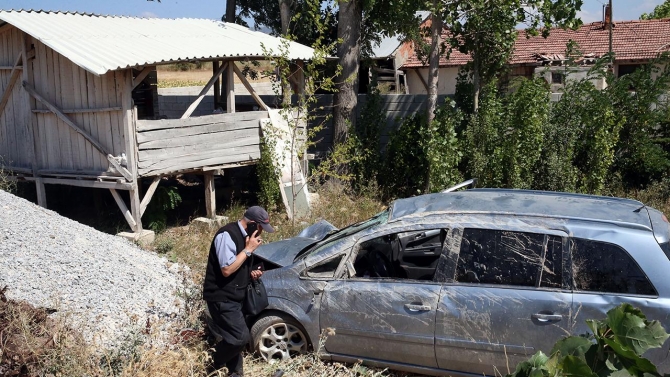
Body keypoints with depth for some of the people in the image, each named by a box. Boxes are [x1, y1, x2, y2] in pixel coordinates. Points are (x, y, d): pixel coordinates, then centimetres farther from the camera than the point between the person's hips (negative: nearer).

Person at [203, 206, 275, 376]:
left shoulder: (244, 235, 9)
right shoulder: (227, 235, -20)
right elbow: (227, 269, -26)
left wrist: (251, 273, 2)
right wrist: (248, 249, -20)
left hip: (233, 296, 9)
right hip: (222, 297, -9)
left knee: (235, 338, 13)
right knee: (240, 337, -13)